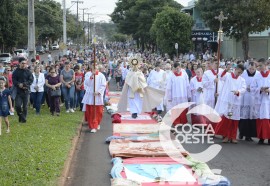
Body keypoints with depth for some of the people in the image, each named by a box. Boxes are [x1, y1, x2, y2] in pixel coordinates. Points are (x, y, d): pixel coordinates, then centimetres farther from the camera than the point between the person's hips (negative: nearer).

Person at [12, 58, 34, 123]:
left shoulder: (28, 71, 2)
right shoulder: (16, 71, 3)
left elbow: (31, 80, -2)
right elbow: (14, 80, -1)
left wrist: (25, 84, -16)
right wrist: (19, 84, -18)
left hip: (26, 91, 0)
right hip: (18, 91, 0)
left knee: (25, 106, 3)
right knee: (17, 105, -8)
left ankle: (24, 118, 15)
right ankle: (20, 116, 15)